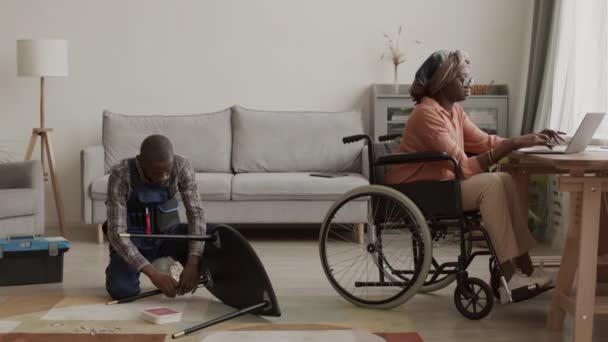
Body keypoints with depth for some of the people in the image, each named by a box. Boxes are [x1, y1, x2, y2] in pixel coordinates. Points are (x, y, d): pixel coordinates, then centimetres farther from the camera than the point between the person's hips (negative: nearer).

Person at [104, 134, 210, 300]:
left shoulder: (182, 167, -20)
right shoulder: (121, 175, -27)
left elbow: (196, 213, -22)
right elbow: (116, 232, -30)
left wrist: (192, 263, -36)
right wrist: (152, 273, -39)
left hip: (168, 232, 2)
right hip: (132, 238, -2)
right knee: (121, 290, -30)